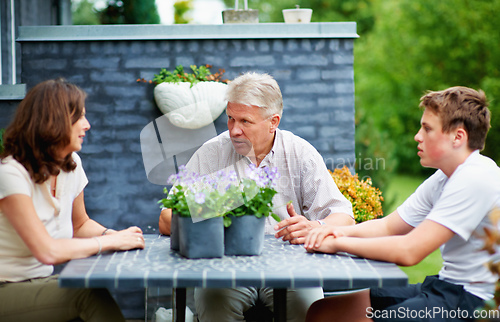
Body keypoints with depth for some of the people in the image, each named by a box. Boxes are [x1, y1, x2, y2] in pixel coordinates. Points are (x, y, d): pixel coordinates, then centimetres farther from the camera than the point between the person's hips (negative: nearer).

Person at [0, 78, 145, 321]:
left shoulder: (71, 165, 5)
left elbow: (80, 224, 21)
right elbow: (47, 251, -27)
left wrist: (116, 235, 0)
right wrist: (112, 241, -18)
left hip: (42, 283, 7)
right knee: (90, 295, -29)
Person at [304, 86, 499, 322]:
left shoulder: (475, 179, -20)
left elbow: (408, 251, -25)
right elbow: (388, 226, 16)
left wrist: (337, 243, -16)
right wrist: (342, 231, -5)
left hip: (473, 302, -9)